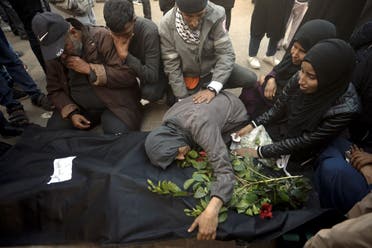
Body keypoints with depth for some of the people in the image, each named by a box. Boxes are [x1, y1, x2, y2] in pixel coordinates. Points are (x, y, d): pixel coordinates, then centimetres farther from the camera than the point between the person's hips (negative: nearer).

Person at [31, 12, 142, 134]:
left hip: (114, 104, -5)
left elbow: (128, 75, -21)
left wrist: (89, 69, -24)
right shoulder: (53, 52, -1)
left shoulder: (102, 37, -16)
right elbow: (54, 89, 8)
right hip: (79, 106, 5)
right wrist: (71, 112, -9)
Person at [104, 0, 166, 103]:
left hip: (154, 70, -5)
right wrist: (121, 54, -28)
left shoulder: (149, 31, -33)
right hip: (132, 67, 5)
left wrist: (125, 55, -40)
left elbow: (152, 76, -35)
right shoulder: (113, 32, -18)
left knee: (149, 92, -32)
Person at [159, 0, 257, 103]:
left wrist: (212, 88, -34)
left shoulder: (216, 15, -22)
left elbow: (226, 53, -22)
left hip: (212, 68, 0)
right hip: (188, 77, 1)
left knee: (250, 79, -17)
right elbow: (171, 65, -16)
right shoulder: (167, 24, -21)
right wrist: (183, 98, -17)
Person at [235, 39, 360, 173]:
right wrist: (252, 125, -15)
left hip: (299, 155, -4)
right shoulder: (299, 78, -20)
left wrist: (260, 152, -23)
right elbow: (278, 108, -5)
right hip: (283, 131, 5)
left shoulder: (345, 108, -32)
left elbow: (304, 142, -25)